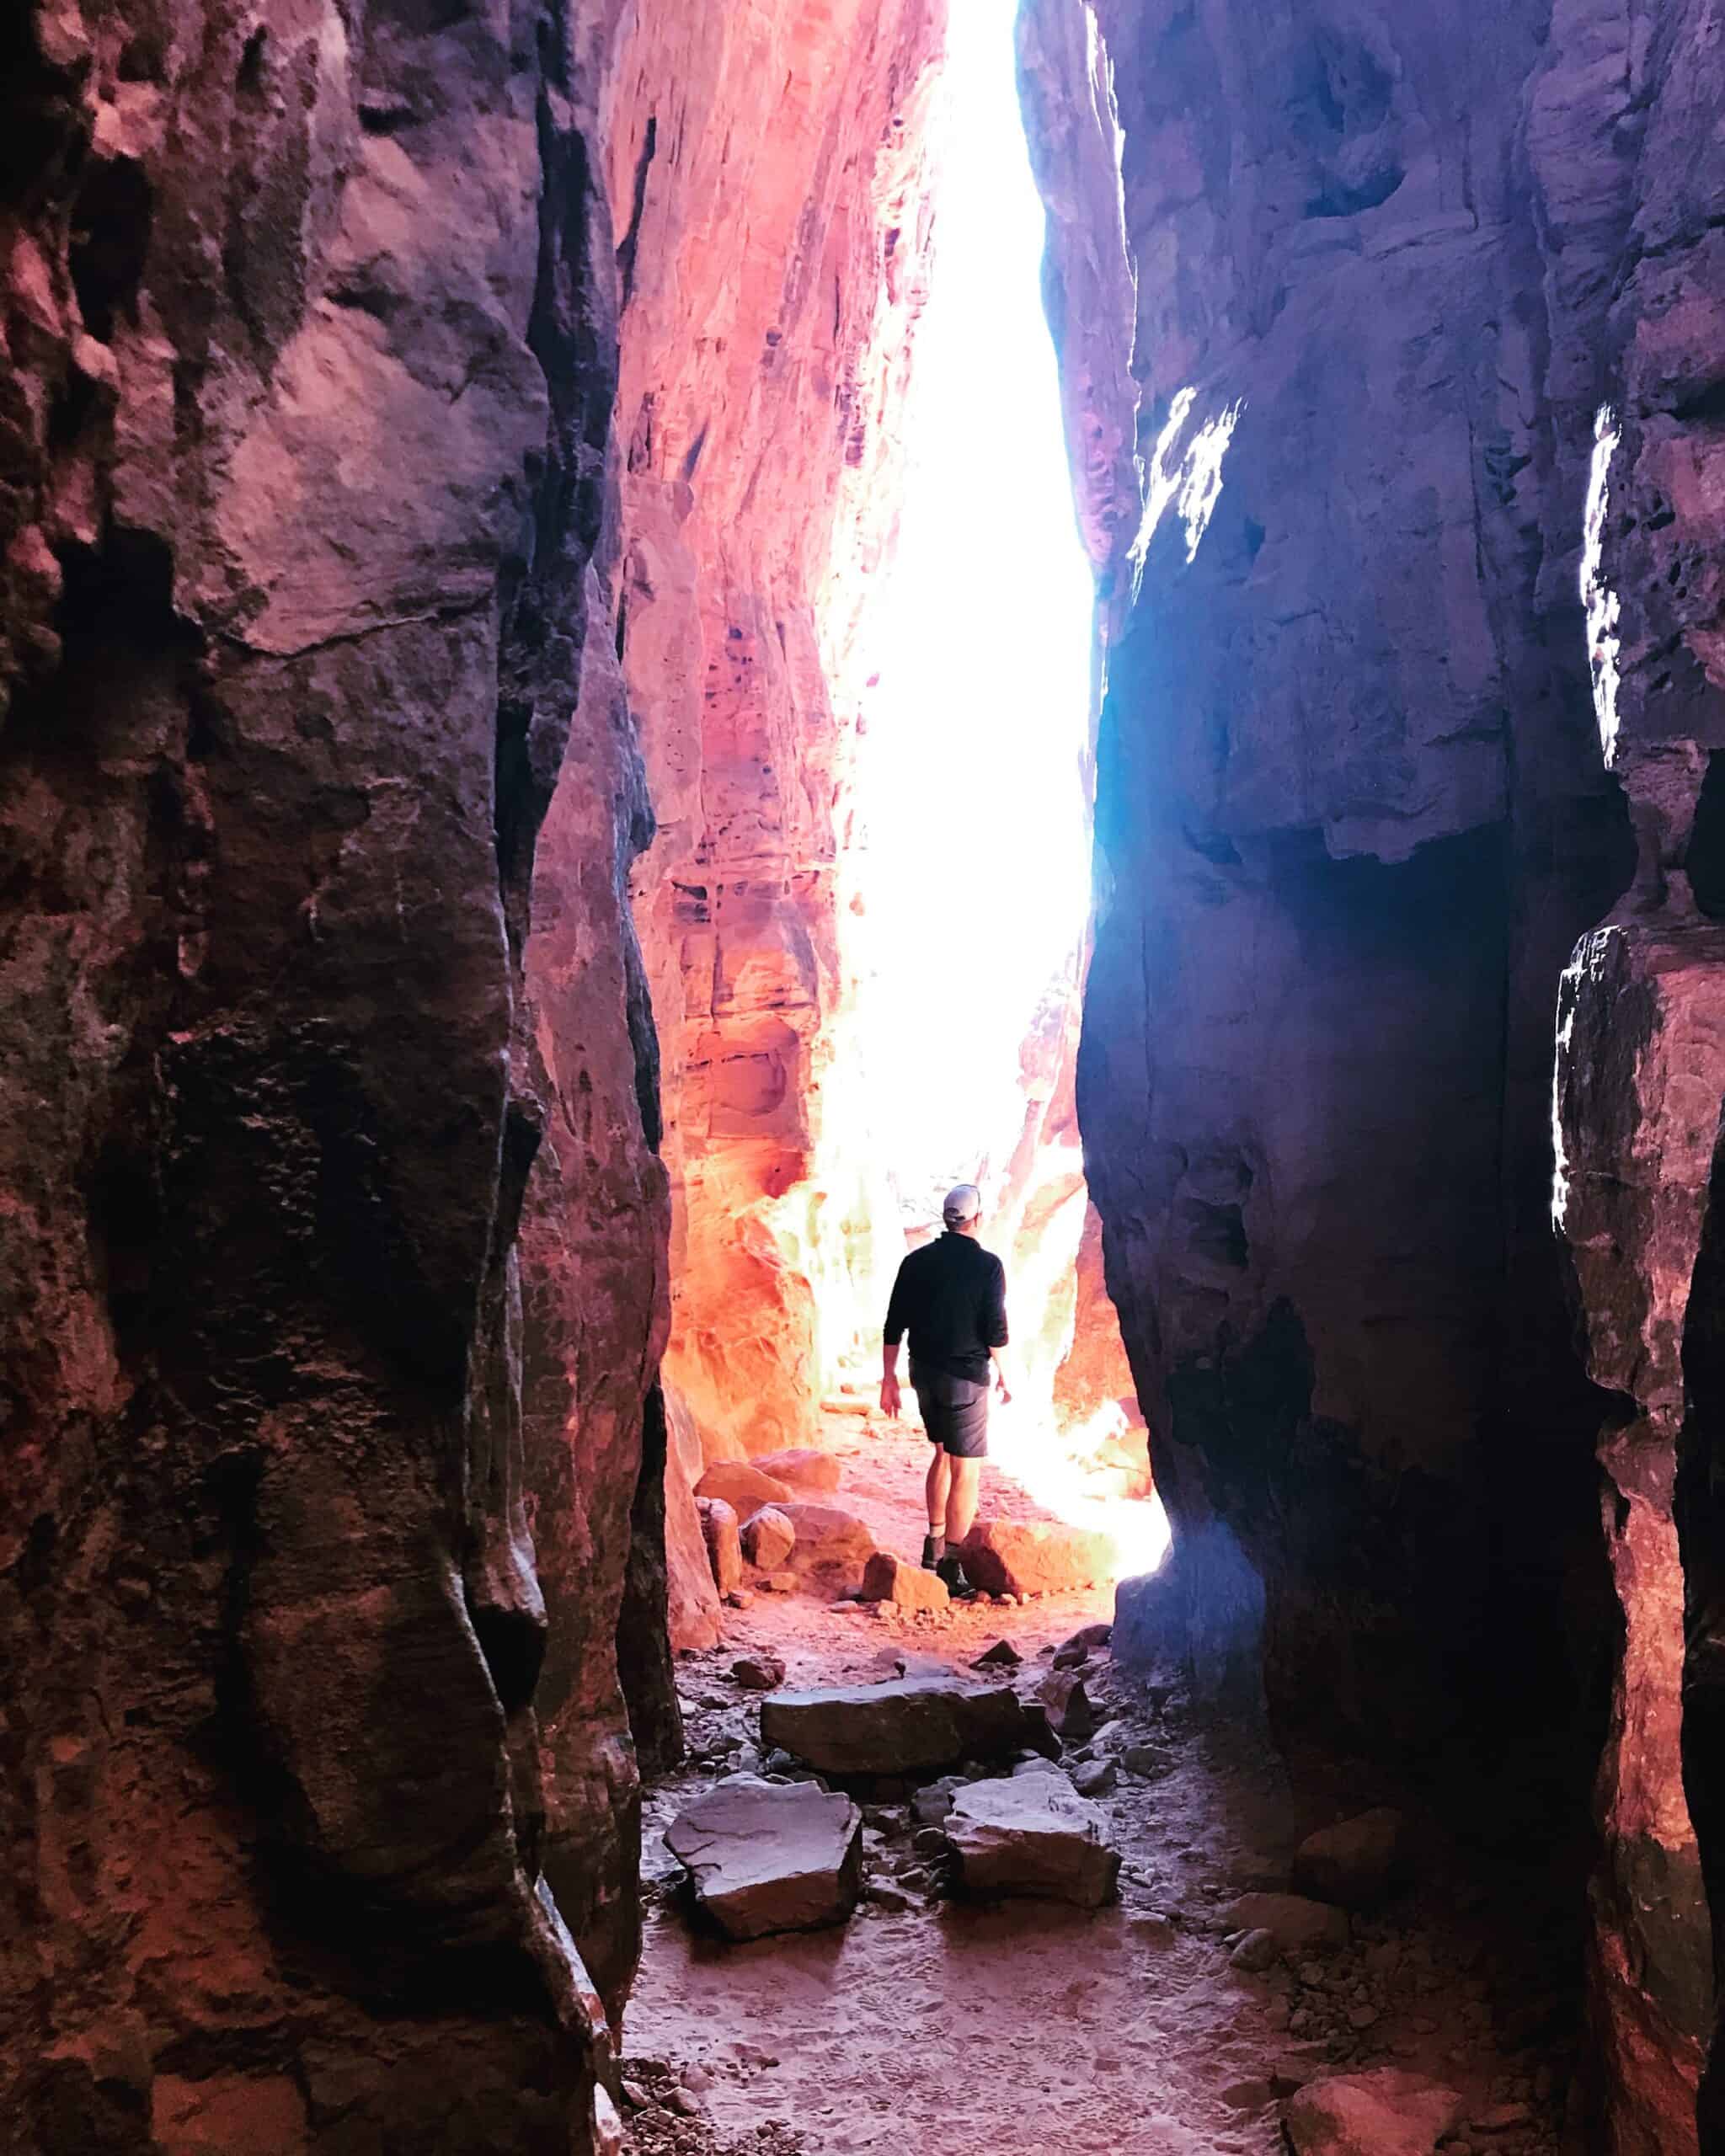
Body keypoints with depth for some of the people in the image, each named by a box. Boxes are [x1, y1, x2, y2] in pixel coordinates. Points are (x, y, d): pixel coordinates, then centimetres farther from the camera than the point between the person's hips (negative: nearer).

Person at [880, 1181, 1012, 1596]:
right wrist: (1003, 1374, 5)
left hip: (924, 1372, 5)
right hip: (966, 1376, -5)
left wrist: (889, 1379, 9)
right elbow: (995, 1330, -10)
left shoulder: (916, 1261, 2)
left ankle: (934, 1545, 28)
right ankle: (950, 1566, 1)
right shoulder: (987, 1265, -9)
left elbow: (894, 1326, 2)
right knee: (966, 1470, 2)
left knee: (943, 1453, 24)